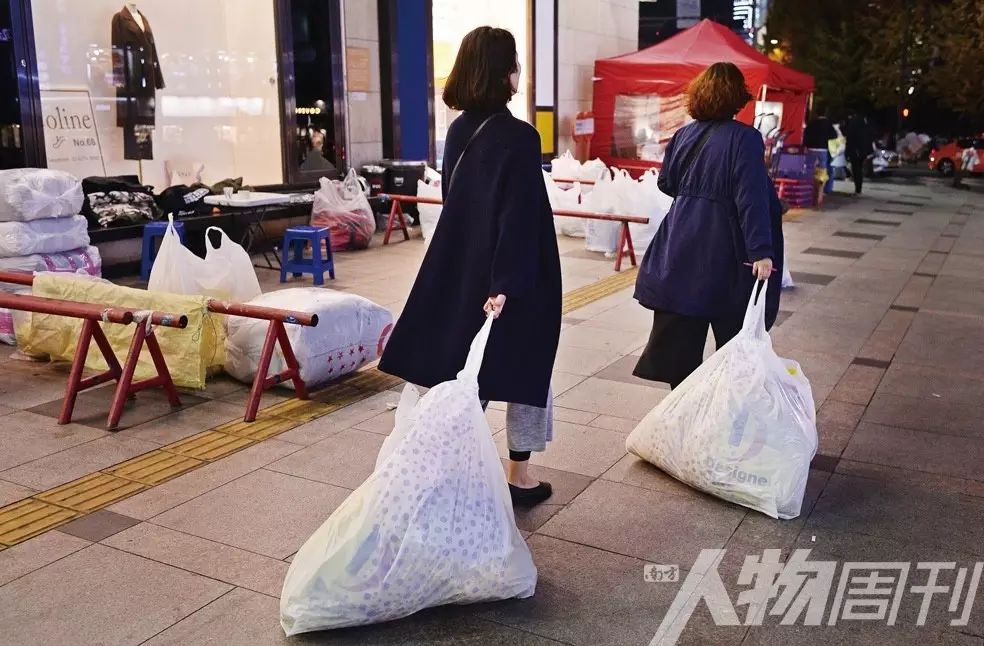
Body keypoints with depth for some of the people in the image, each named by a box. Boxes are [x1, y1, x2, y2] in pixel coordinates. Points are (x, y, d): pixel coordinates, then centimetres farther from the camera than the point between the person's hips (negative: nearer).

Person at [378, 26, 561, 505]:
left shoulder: (459, 129, 5)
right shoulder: (519, 137, -17)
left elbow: (455, 199, 11)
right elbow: (520, 215, -22)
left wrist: (473, 266, 17)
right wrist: (508, 283, -21)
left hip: (462, 267, 7)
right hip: (515, 277, -6)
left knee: (462, 367, 13)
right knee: (525, 368, 10)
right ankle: (517, 477, 20)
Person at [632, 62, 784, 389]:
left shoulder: (684, 135, 4)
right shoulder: (744, 138, -13)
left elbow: (666, 183, 15)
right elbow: (752, 199, -20)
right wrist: (760, 251, -21)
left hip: (682, 245, 5)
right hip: (724, 251, -4)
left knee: (679, 333, 9)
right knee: (734, 334, 11)